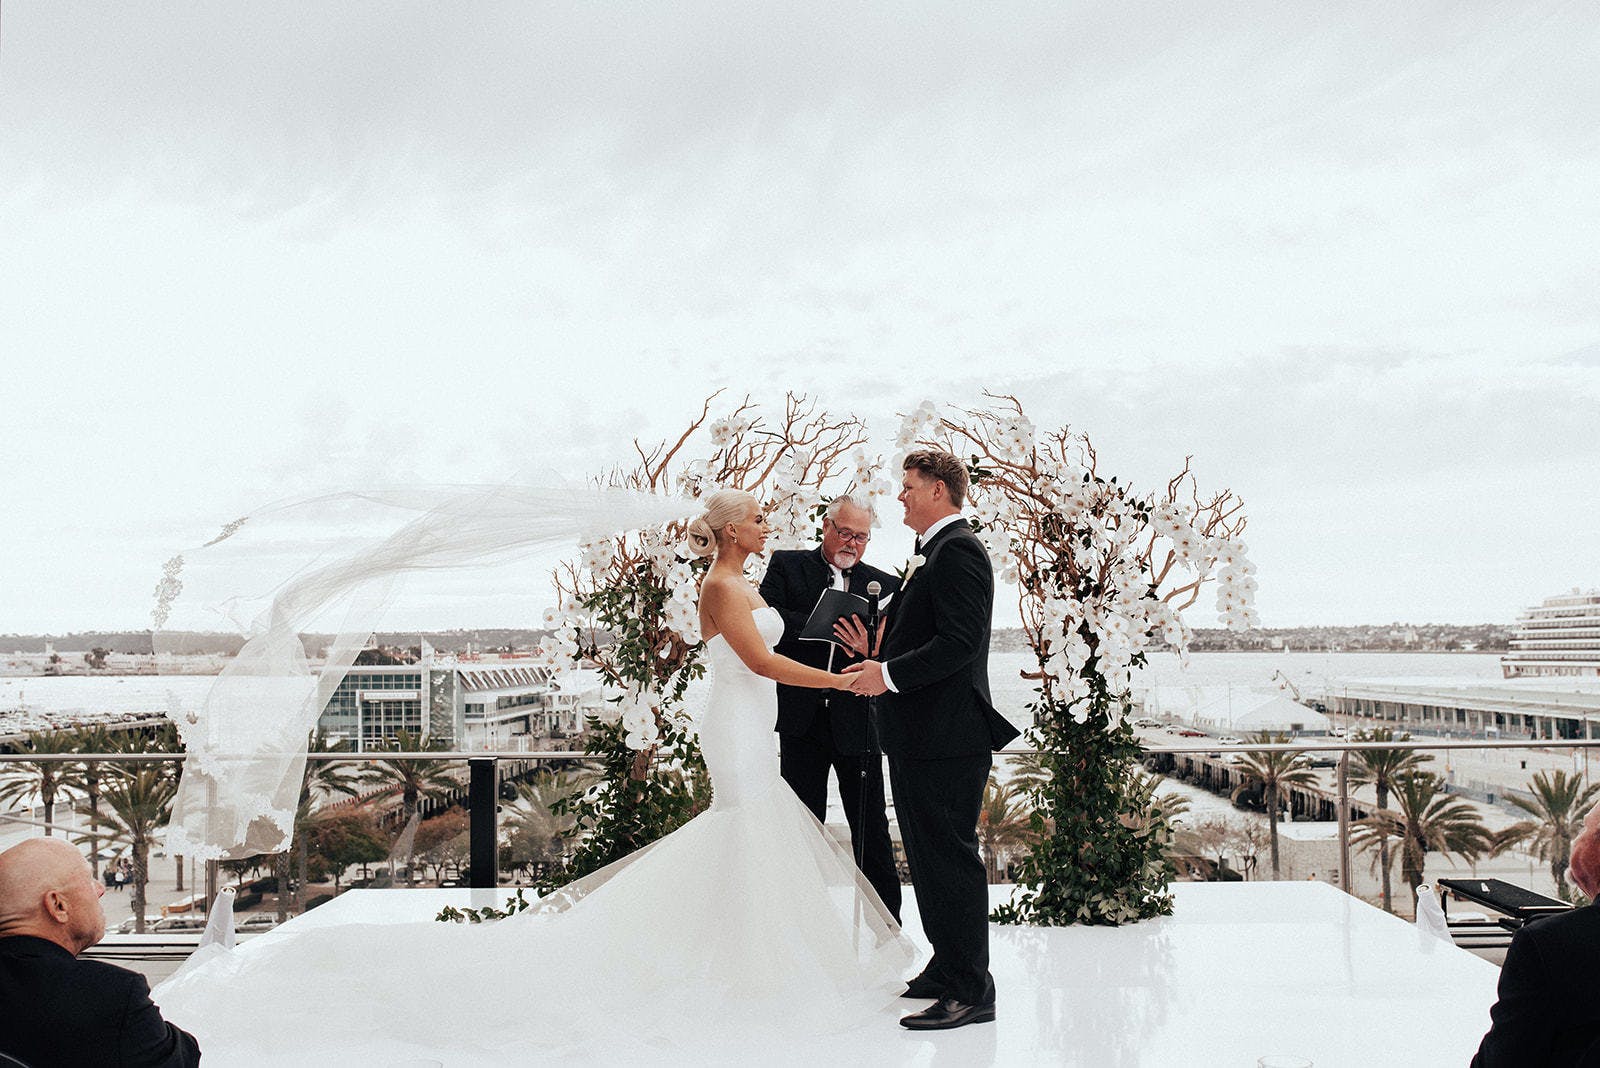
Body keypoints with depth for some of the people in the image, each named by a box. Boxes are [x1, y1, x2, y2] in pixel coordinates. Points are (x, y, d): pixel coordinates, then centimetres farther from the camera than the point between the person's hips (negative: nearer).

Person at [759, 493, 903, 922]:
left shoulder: (883, 585, 9)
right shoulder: (787, 565, 6)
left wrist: (870, 646, -22)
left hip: (857, 720, 0)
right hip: (802, 720, 0)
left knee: (871, 828, 4)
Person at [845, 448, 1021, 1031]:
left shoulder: (957, 550, -14)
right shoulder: (938, 552, 18)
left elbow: (959, 643, -24)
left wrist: (891, 674, -20)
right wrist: (880, 659, 14)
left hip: (946, 737, -11)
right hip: (922, 736, 11)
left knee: (951, 861, -5)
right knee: (931, 858, 17)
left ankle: (971, 991, 3)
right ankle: (949, 968, 28)